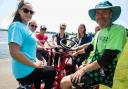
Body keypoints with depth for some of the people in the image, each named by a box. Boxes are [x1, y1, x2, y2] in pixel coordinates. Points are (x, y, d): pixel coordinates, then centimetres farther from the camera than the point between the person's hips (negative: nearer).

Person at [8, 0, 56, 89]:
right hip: (25, 71, -10)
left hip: (28, 68, 10)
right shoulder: (17, 26, -18)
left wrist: (36, 61, 9)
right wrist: (34, 64, -20)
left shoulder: (25, 27, 12)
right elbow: (14, 52, -28)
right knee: (52, 71, 5)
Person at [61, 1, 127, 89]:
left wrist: (84, 69, -23)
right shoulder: (99, 32, 11)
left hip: (101, 73, -9)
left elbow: (107, 59, -27)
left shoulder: (118, 29, -20)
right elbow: (91, 46, 25)